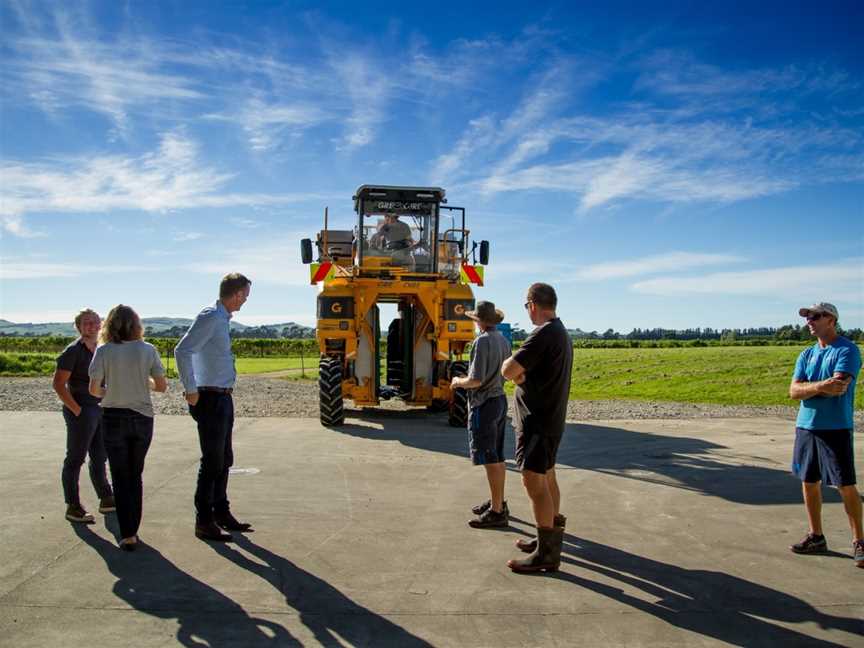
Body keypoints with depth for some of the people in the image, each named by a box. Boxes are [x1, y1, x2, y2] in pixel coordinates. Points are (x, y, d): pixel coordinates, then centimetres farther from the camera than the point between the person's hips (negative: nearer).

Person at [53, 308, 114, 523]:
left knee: (100, 458, 16)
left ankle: (106, 500, 27)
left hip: (100, 409, 8)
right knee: (75, 459, 1)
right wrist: (76, 410, -17)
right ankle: (73, 507, 11)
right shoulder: (73, 351, -11)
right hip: (81, 412, -7)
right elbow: (58, 384, -15)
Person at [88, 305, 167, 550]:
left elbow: (94, 389, -9)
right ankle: (133, 529, 24)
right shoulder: (147, 350, -4)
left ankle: (128, 535, 5)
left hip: (114, 418, -2)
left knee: (121, 478, 7)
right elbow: (162, 386, -2)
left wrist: (109, 393, 12)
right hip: (142, 418, 2)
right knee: (135, 476, 17)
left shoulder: (103, 351, -8)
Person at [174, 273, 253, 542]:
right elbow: (182, 351, -25)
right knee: (212, 462, -1)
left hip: (223, 399, 9)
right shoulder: (210, 318, -16)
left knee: (224, 460, 17)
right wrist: (191, 391, -20)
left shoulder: (221, 318, 12)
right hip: (211, 399, -9)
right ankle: (204, 522, 11)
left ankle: (221, 513, 30)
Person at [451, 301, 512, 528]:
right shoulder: (503, 341, 7)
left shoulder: (482, 341, -18)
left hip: (484, 404, -9)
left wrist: (458, 382, -2)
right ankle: (498, 502, 29)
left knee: (490, 459, -2)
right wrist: (467, 380, 19)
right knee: (497, 457, 17)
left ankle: (497, 512, 4)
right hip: (500, 399, 9)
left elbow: (476, 380, -22)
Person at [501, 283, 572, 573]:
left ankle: (546, 553, 0)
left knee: (534, 482, -6)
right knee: (547, 479, 18)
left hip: (538, 421, -10)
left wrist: (514, 370, -3)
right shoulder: (562, 333, 12)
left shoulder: (543, 334, -20)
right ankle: (551, 537, 30)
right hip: (551, 418, 10)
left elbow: (508, 370, -25)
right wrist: (521, 373, -6)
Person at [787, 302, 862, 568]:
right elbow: (794, 391, 1)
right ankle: (816, 537, 23)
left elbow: (838, 387, -19)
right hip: (805, 427, 6)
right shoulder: (806, 355, 13)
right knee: (809, 483, 11)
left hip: (836, 428, -6)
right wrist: (821, 386, -15)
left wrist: (808, 387, -9)